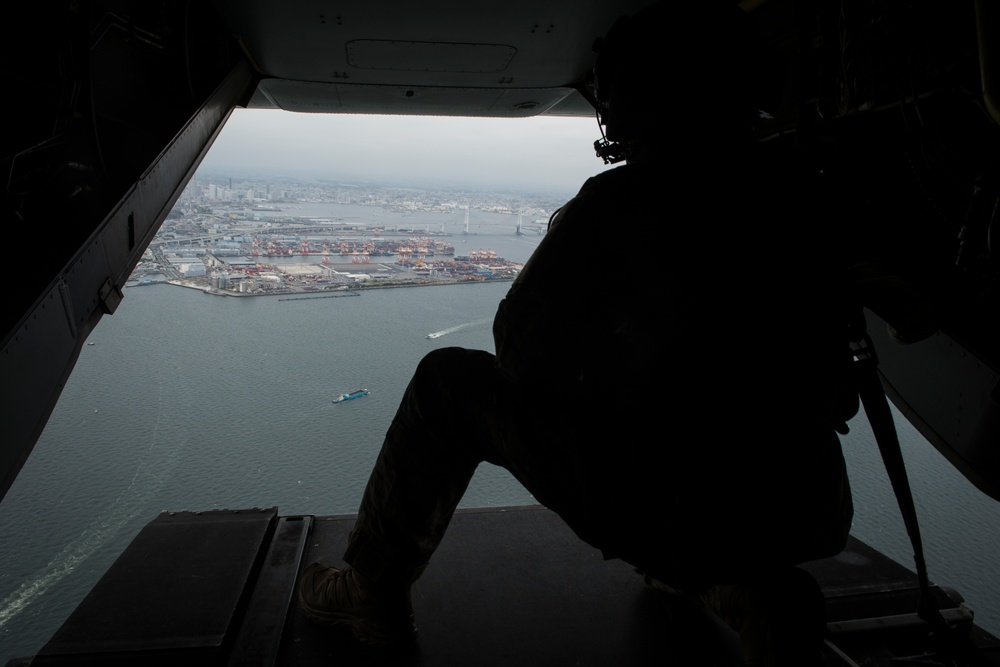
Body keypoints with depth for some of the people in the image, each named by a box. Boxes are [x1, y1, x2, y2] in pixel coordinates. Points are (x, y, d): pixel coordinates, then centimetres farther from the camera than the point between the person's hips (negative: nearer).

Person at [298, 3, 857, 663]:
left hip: (663, 508, -6)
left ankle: (374, 592, 24)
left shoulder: (625, 199, -11)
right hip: (808, 513, 7)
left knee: (449, 380, 8)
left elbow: (521, 348, -5)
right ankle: (748, 583, 22)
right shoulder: (802, 199, 7)